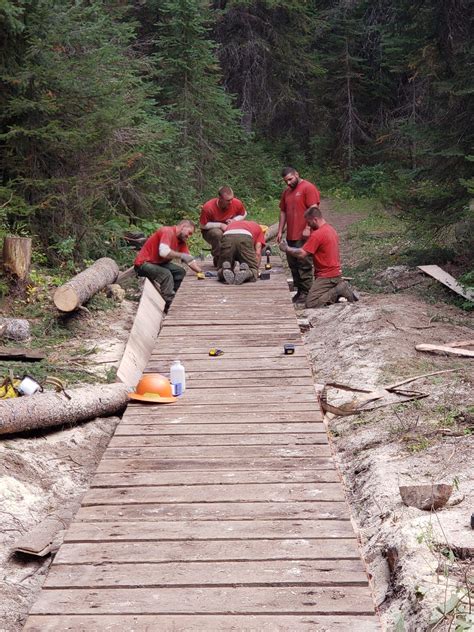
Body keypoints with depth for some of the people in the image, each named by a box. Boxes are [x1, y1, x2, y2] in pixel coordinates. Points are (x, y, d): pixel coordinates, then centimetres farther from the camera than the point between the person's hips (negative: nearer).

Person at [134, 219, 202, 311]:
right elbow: (164, 252, -33)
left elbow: (189, 259, 12)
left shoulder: (181, 240, 9)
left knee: (180, 272, 0)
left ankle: (170, 299, -4)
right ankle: (168, 307, -27)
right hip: (143, 263, -10)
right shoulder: (167, 231, -19)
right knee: (166, 274, -29)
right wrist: (181, 255, -22)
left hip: (158, 263, 10)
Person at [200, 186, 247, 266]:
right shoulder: (208, 207, -28)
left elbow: (244, 214, 4)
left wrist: (234, 220, -17)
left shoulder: (237, 203, -18)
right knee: (218, 233, -38)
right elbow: (202, 225, -19)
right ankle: (217, 258, -19)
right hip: (210, 231, -3)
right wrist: (220, 225, -26)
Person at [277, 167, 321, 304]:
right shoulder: (286, 191, 18)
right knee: (293, 265, 10)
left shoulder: (308, 188, -7)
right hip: (291, 235, 8)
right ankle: (299, 290, 17)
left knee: (304, 264, -6)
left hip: (303, 235, -8)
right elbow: (283, 212, 21)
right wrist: (280, 231, 16)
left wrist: (307, 228, -19)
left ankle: (306, 292, -2)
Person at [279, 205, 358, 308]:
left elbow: (301, 254, -18)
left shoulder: (317, 234, -19)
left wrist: (287, 249, -6)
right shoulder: (330, 229, 13)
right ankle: (340, 287, 6)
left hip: (327, 276, -10)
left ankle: (339, 290, -12)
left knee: (310, 304, -14)